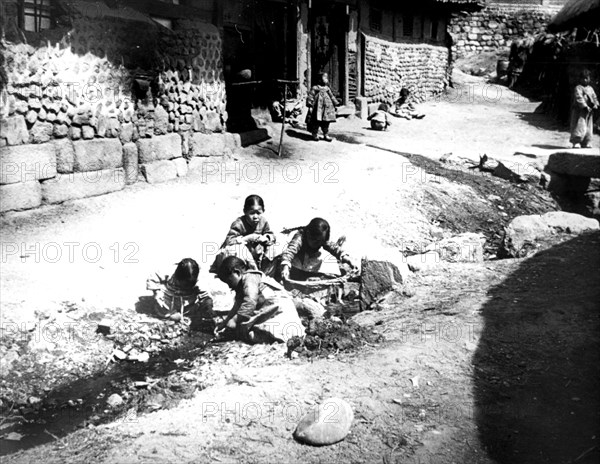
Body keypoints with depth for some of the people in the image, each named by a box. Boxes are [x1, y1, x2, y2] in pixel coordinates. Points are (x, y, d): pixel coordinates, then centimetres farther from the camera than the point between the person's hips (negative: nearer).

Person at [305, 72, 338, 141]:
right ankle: (315, 134, 9)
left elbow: (332, 97, 22)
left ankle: (326, 135, 15)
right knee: (316, 121, -5)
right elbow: (310, 97, -5)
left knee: (326, 122, 5)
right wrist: (310, 106, -13)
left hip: (327, 108, 5)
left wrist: (335, 104, 18)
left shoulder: (327, 89, 14)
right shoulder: (315, 88, -2)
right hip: (317, 107, -5)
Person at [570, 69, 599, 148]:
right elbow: (579, 98, -18)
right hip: (579, 111, -7)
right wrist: (585, 106, -25)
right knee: (580, 127, -15)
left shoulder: (590, 88, 17)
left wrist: (595, 104, -2)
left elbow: (594, 97, 19)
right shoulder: (578, 88, -7)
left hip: (589, 112, 8)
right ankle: (576, 142, -11)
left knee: (589, 129, 8)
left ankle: (586, 144, 15)